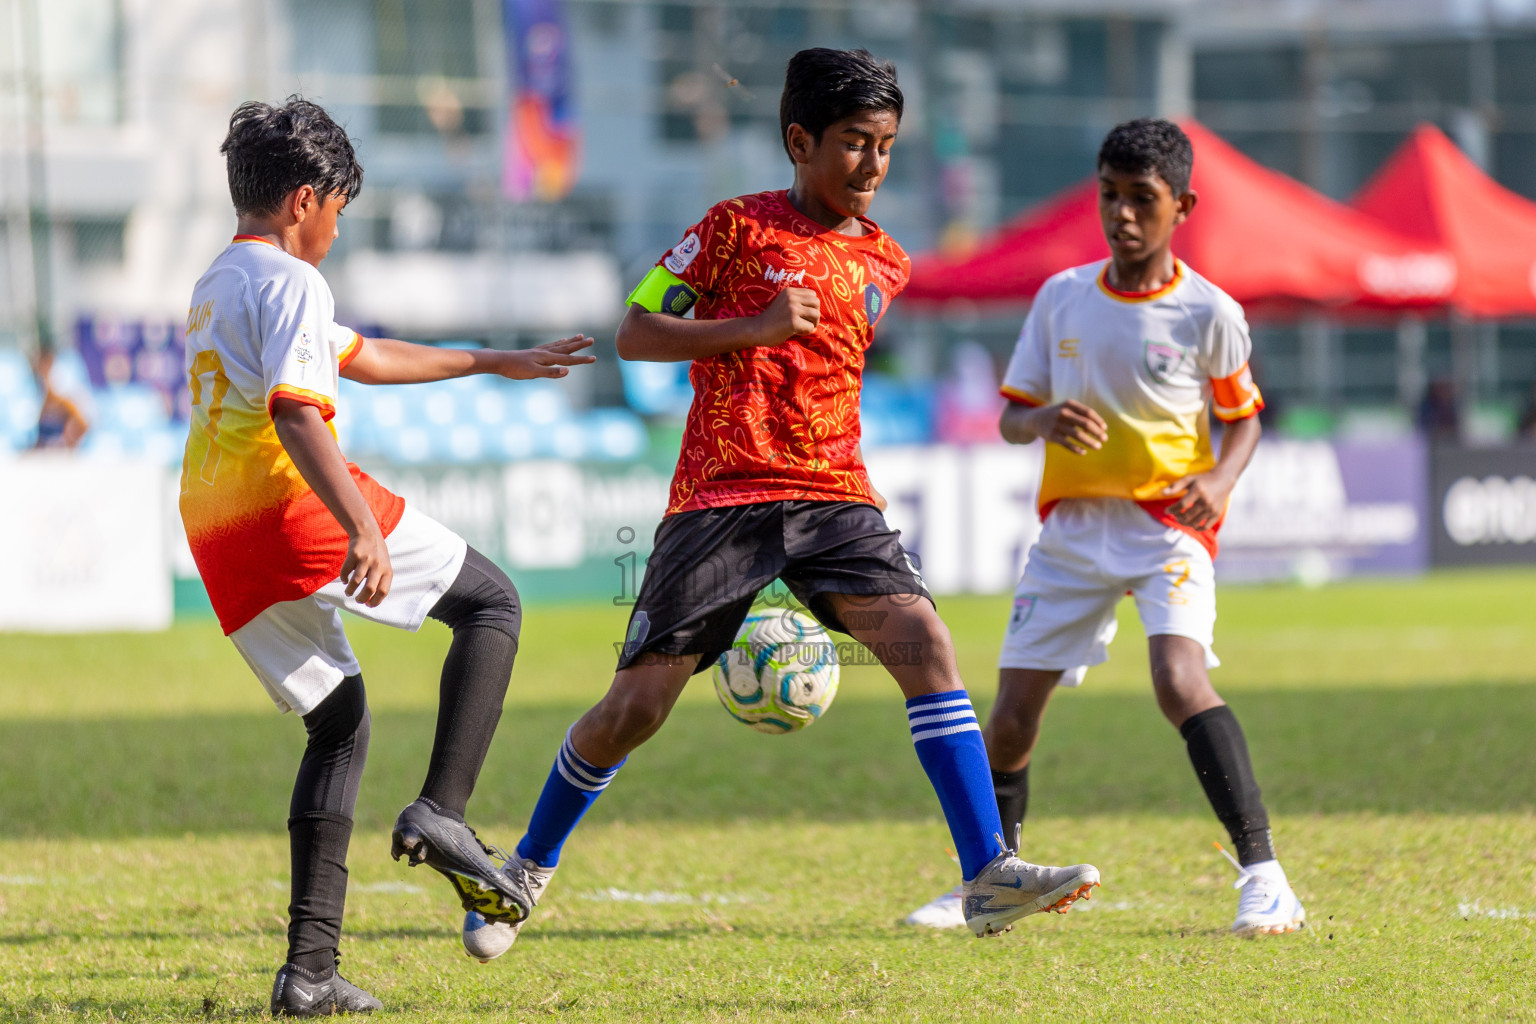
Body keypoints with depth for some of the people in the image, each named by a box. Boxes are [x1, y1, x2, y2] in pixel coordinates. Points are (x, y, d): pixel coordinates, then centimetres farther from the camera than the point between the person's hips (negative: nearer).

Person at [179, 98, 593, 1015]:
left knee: (340, 726, 17)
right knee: (492, 603, 8)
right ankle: (442, 811, -10)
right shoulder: (291, 281, -5)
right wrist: (363, 528, -31)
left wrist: (493, 364, 43)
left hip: (222, 546, 9)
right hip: (295, 500, -9)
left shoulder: (217, 288, 25)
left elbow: (359, 356, 36)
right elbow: (295, 413, -22)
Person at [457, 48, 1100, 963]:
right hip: (721, 499, -4)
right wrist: (754, 328, -15)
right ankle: (530, 869, 19)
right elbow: (636, 334, -2)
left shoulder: (886, 263, 13)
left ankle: (989, 874, -21)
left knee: (923, 640, -18)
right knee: (639, 702, -4)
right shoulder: (739, 228, -3)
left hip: (833, 497, 4)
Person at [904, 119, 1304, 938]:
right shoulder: (1061, 298, 3)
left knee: (1180, 680, -26)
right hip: (1072, 525, 4)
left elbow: (1244, 417, 7)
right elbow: (1012, 415, 8)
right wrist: (1045, 420, -16)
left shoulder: (1209, 314, -5)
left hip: (1168, 524, -4)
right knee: (1012, 711, 3)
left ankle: (1261, 871, -24)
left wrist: (1220, 479, -14)